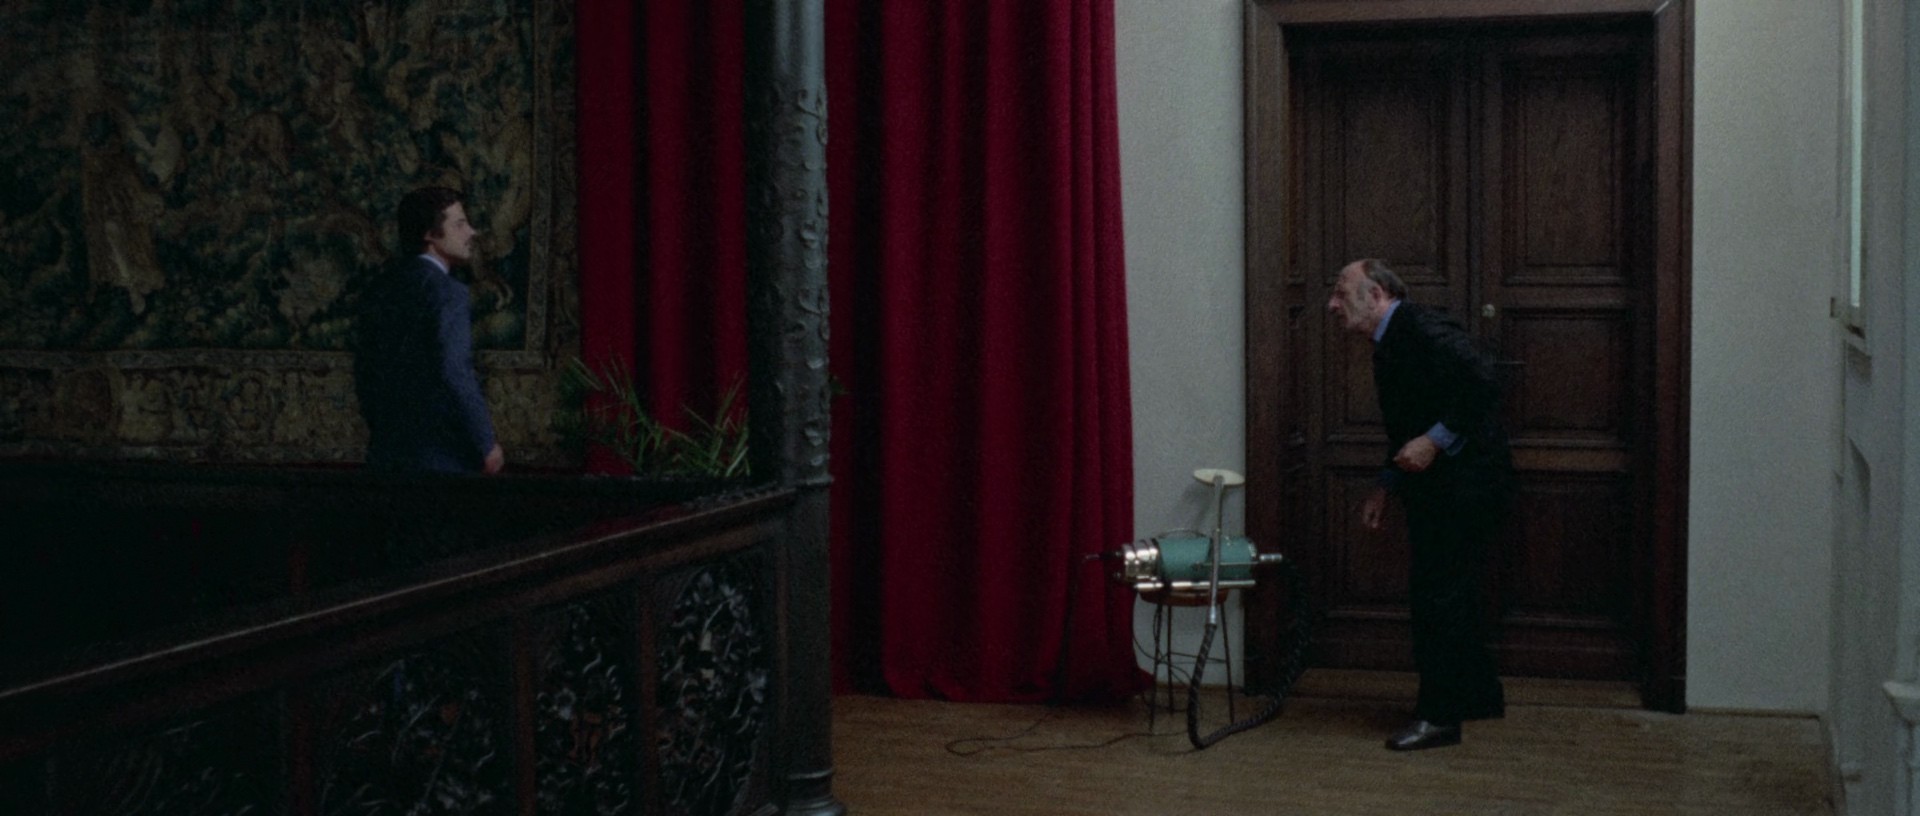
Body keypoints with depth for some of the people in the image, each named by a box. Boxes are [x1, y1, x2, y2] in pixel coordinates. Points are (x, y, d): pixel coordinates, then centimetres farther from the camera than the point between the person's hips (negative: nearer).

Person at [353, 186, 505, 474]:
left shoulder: (379, 288, 11)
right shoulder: (446, 292, -13)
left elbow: (364, 369, 15)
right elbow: (455, 375, -20)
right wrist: (486, 443, -12)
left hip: (387, 451, 8)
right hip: (439, 453, -8)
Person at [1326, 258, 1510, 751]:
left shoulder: (1421, 329, -15)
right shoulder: (1389, 346, 16)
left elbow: (1482, 384, -26)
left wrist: (1435, 440, -24)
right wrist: (1386, 487, 12)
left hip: (1466, 482, -10)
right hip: (1438, 487, 10)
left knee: (1438, 593, -8)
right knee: (1448, 592, 16)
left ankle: (1439, 716, -3)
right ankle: (1481, 696, 29)